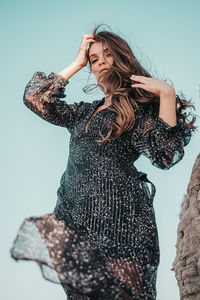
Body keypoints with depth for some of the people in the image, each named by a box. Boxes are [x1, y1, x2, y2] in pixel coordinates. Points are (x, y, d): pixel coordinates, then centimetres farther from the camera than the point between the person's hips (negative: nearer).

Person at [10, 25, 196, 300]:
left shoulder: (142, 107, 5)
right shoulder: (84, 112, 24)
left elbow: (165, 156, -9)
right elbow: (34, 97, 20)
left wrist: (167, 93, -11)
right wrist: (77, 63, 21)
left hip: (115, 214, -6)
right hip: (73, 217, 6)